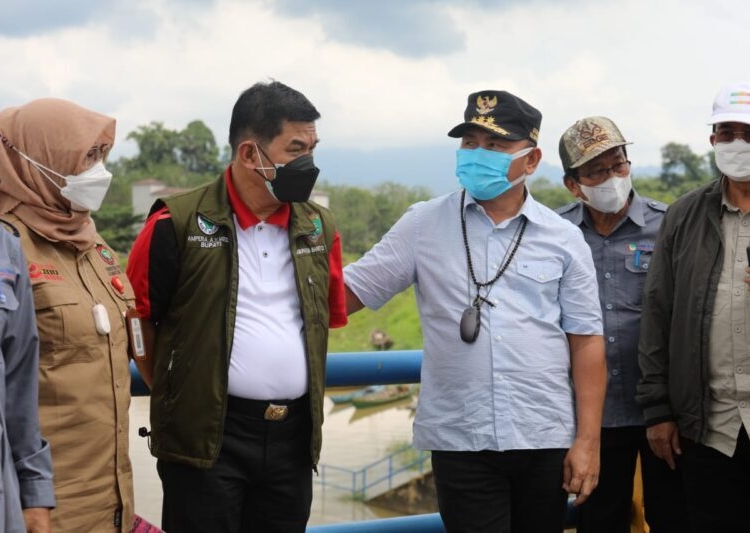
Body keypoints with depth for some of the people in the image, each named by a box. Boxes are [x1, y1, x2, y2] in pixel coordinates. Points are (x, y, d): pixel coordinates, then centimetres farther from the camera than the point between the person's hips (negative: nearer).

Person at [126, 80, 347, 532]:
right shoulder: (178, 225, -9)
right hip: (206, 436, -5)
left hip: (294, 435, 5)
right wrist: (179, 388, 6)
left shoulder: (320, 228, 7)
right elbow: (136, 319, 0)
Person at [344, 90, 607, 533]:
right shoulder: (423, 226, 2)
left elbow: (585, 342, 3)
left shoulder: (564, 239, 4)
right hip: (460, 441, -1)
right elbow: (346, 292, 1)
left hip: (546, 439, 1)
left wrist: (588, 440, -2)